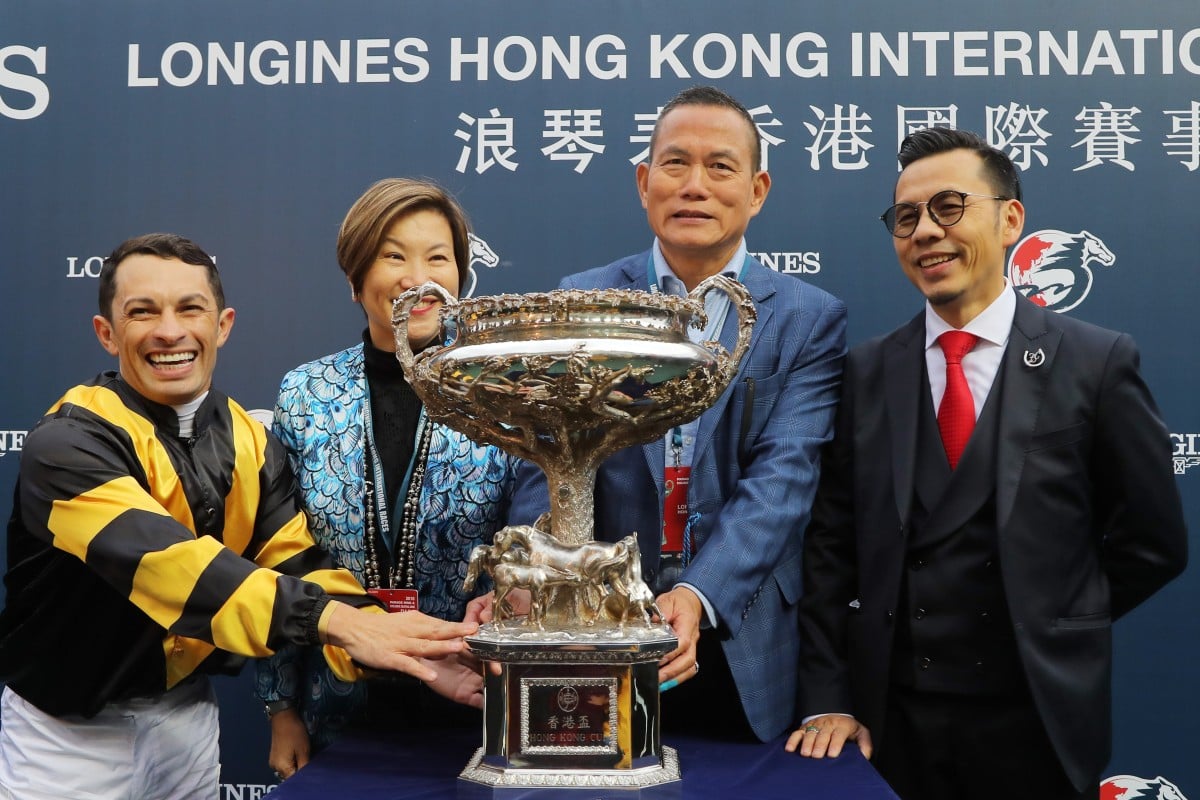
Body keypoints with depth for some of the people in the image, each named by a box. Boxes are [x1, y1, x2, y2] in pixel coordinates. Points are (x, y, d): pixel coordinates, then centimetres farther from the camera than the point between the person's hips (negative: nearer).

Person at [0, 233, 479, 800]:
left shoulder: (253, 445, -1)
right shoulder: (69, 442, -20)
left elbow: (300, 566, -10)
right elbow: (162, 560, -34)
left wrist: (411, 654, -28)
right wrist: (335, 620, -46)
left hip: (187, 713, 5)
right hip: (68, 731, -5)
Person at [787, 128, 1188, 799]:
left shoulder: (1097, 363, -5)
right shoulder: (865, 373, 2)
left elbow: (1153, 543, 1)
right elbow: (832, 548, 2)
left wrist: (1051, 634, 3)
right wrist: (828, 700, -4)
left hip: (1036, 723, -2)